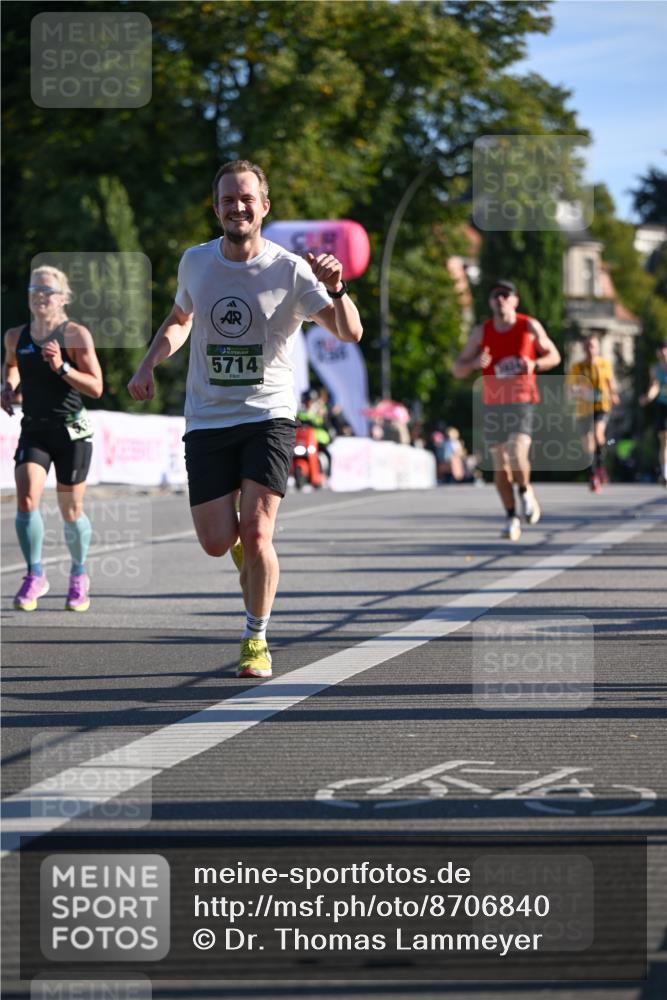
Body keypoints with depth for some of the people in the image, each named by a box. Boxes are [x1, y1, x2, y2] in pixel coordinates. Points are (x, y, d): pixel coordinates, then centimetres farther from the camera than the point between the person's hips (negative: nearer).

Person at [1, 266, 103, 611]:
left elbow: (96, 388, -12)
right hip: (33, 430, 3)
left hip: (72, 432, -3)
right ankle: (35, 576, -3)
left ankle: (79, 576, 31)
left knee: (71, 512, 7)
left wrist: (62, 367, -24)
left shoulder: (76, 335, -9)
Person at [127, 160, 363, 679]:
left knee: (256, 533, -16)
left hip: (268, 416, -3)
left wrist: (336, 289, -34)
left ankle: (256, 641, 5)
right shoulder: (195, 262, 4)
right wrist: (149, 364, 6)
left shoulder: (290, 270, -8)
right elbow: (179, 321, 23)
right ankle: (247, 548, 34)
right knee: (217, 542, -5)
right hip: (207, 421, 3)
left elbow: (350, 332, -15)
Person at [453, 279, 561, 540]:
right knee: (500, 464, 3)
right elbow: (458, 370, 5)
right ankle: (512, 518, 14)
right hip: (493, 404, 3)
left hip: (522, 401, -3)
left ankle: (526, 492, 9)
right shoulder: (481, 332, 3)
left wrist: (536, 364, -11)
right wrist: (475, 363, -18)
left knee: (518, 456, -22)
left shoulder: (530, 327, -1)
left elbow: (554, 355, 10)